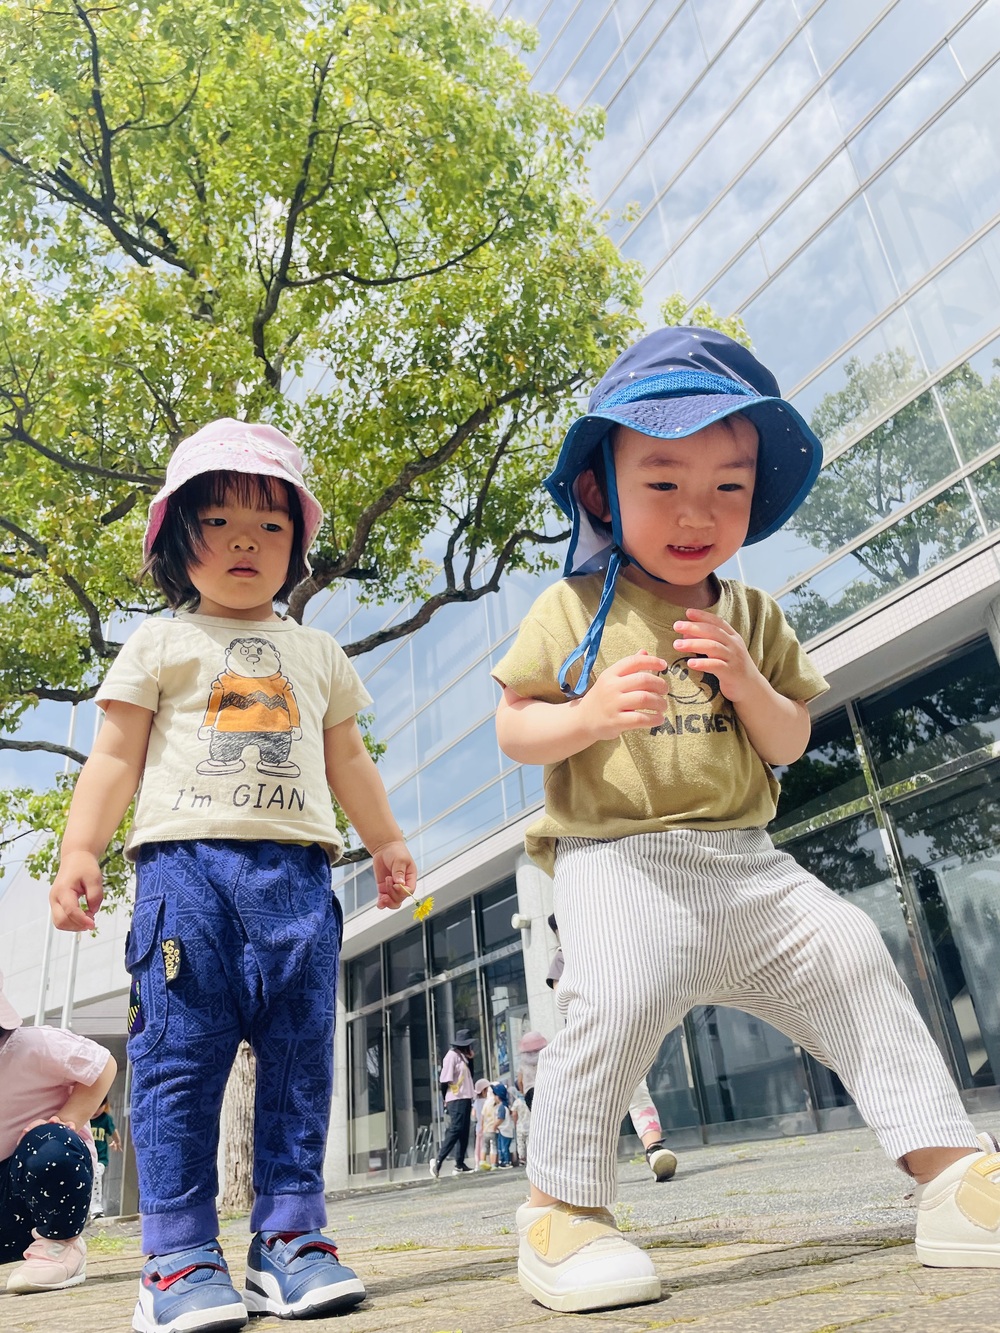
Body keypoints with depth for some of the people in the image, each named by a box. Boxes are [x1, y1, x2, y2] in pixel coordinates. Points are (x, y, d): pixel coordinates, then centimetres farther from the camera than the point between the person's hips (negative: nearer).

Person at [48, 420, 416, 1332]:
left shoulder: (318, 653, 22)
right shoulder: (161, 643, 13)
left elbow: (346, 758, 26)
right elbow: (116, 756, 8)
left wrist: (386, 841, 25)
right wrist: (80, 849, -3)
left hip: (296, 869, 3)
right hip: (186, 858, -2)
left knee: (299, 1053, 3)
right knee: (182, 1050, -5)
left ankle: (290, 1235, 13)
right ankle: (181, 1256, 5)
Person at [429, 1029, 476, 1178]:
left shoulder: (463, 1056, 16)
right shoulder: (452, 1055, -11)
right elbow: (444, 1080, -14)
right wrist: (446, 1100, -9)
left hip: (465, 1099, 9)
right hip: (456, 1100, -9)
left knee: (464, 1132, 8)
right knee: (455, 1130, -12)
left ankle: (459, 1165, 11)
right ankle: (438, 1160, -8)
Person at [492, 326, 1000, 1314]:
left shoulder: (750, 616, 12)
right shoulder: (573, 610, 0)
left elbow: (788, 744, 13)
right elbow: (512, 727, 0)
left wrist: (748, 683, -8)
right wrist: (590, 715, -20)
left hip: (743, 862, 5)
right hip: (618, 863, -4)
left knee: (851, 958, -2)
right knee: (617, 998, -25)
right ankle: (560, 1211, -2)